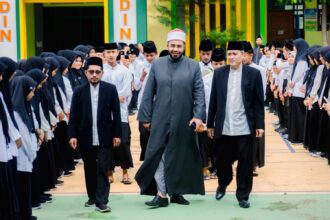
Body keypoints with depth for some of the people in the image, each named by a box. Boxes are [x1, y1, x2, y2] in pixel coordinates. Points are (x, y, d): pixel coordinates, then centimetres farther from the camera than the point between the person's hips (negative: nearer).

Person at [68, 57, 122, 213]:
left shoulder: (110, 89, 1)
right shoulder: (79, 91, 3)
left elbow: (116, 113, 1)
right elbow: (74, 116, 1)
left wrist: (117, 134, -2)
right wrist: (72, 135, -7)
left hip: (104, 138, -2)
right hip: (86, 138, 2)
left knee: (102, 170, -4)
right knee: (89, 169, 13)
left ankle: (101, 201, -1)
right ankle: (92, 196, 28)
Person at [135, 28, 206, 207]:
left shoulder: (193, 66, 1)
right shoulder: (157, 65, 3)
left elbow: (199, 94, -2)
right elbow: (148, 93, 4)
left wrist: (199, 116, -13)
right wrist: (145, 117, 1)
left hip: (184, 121, 0)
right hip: (160, 120, 0)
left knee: (180, 157, 9)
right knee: (157, 156, -3)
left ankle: (176, 191, 22)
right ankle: (161, 194, 2)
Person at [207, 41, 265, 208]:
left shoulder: (253, 73, 0)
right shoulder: (219, 73, 5)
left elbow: (258, 101, 1)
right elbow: (213, 100, 8)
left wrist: (260, 125, -3)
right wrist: (210, 124, 7)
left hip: (245, 128, -2)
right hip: (223, 128, 2)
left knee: (245, 163, 3)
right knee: (222, 160, 11)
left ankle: (243, 195, 16)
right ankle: (222, 185, 38)